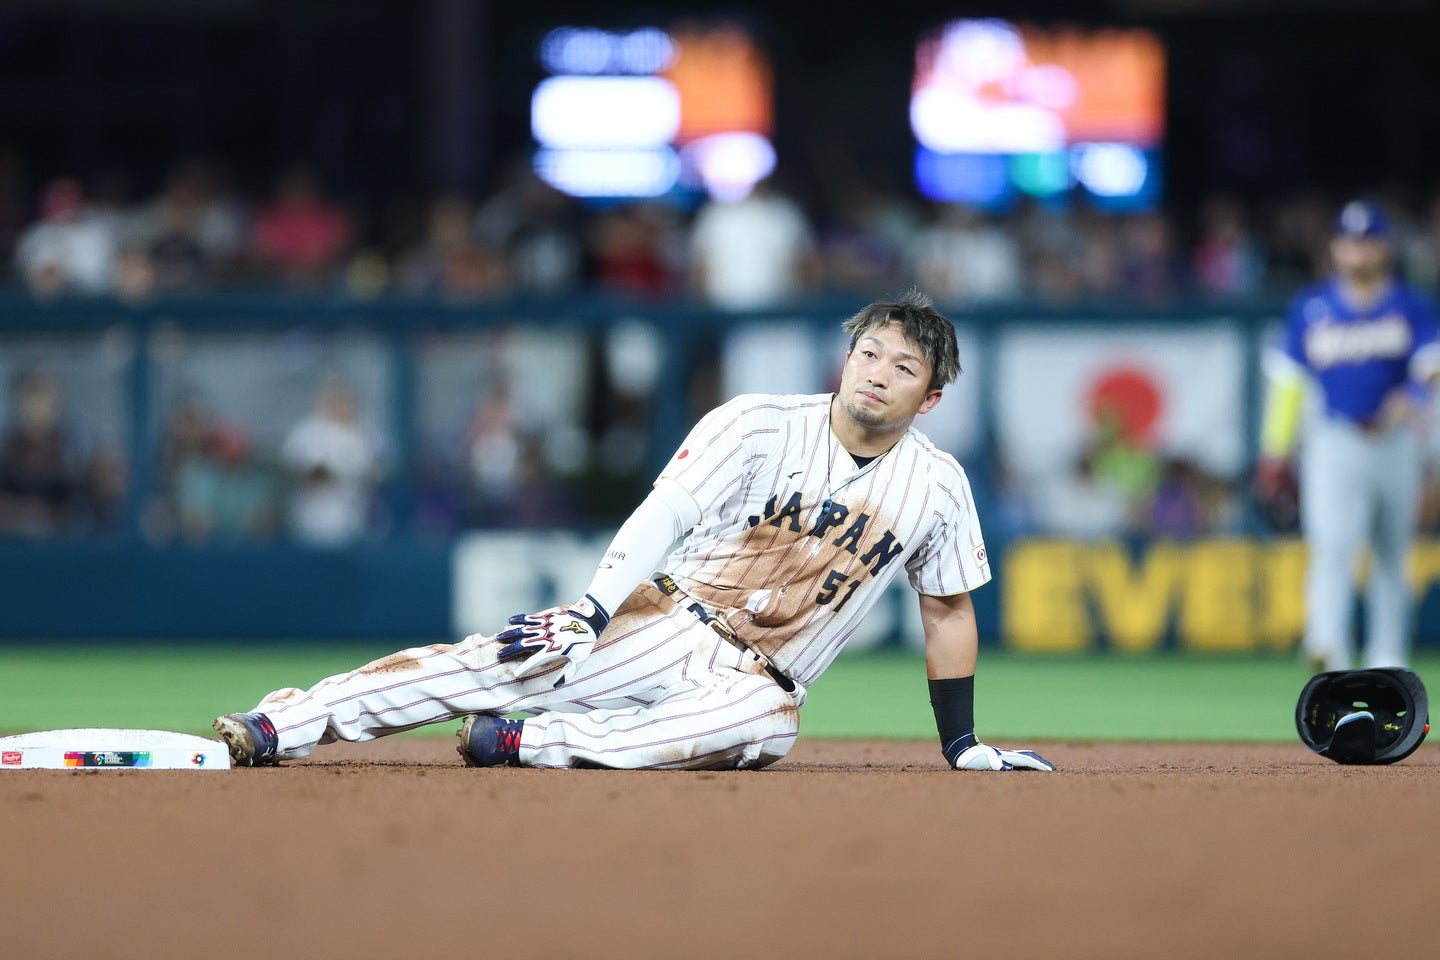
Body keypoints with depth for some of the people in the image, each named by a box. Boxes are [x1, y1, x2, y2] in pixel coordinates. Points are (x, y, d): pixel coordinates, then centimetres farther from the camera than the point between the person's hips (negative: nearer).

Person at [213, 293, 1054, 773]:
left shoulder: (938, 488, 2)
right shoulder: (758, 426, -5)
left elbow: (948, 611, 13)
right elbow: (665, 515, -12)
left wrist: (963, 746, 13)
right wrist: (593, 608, -26)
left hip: (754, 682, 0)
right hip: (668, 623, 0)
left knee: (766, 723, -38)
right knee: (497, 663, -23)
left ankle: (522, 744, -35)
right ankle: (277, 727, -29)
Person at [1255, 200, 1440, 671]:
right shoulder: (1311, 307, 5)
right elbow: (1288, 380, 8)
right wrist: (1274, 451, 5)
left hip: (1396, 444, 2)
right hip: (1334, 443, -2)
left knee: (1392, 554, 10)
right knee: (1333, 544, -20)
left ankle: (1388, 660, 18)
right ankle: (1329, 644, -33)